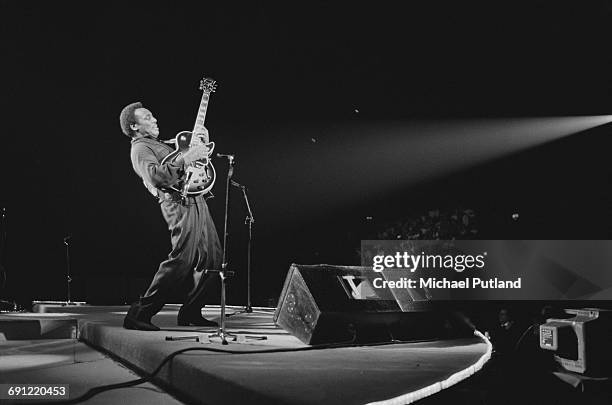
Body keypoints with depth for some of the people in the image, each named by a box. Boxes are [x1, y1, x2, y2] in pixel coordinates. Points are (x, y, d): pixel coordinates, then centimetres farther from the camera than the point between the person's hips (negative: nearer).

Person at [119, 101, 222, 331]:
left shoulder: (158, 144, 28)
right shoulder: (140, 148, -2)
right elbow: (156, 176, -21)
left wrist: (198, 151, 18)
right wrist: (185, 159, -20)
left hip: (196, 201, 10)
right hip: (179, 204, -10)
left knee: (212, 258, 7)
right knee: (181, 262, -17)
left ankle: (190, 313, 15)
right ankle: (140, 314, -9)